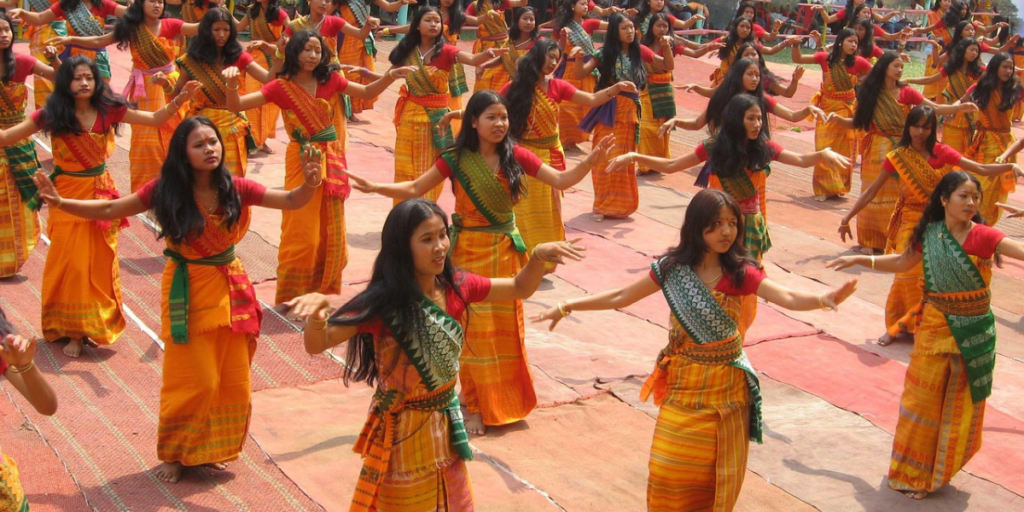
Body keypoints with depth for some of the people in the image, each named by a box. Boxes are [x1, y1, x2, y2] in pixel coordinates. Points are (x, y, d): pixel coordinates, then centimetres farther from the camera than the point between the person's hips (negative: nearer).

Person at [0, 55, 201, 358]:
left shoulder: (108, 110, -5)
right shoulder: (52, 115, -9)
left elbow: (154, 119, -2)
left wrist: (179, 101, -16)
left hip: (101, 193, 2)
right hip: (67, 196, -1)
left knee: (99, 263, 8)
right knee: (70, 263, 1)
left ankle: (95, 325, 23)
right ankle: (72, 331, 11)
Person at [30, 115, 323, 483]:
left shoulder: (235, 188, -7)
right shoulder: (167, 190, -11)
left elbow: (291, 201, -9)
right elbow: (110, 210, -7)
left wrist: (310, 184, -30)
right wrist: (61, 203, -19)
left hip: (229, 288, 3)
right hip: (187, 292, -3)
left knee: (232, 381, 8)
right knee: (194, 382, 1)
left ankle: (211, 449, 28)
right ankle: (175, 453, 22)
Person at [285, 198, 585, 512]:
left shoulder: (456, 285, -9)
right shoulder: (383, 303, -25)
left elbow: (520, 289, 6)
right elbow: (317, 344, -29)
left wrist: (539, 256, -14)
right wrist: (316, 313, -51)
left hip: (446, 425, 6)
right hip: (403, 429, -5)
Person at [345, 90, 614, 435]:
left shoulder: (515, 156, -3)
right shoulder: (456, 160, -9)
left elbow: (561, 181, -7)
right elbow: (414, 190, -6)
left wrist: (591, 162, -23)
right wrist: (376, 188, -21)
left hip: (506, 251, 3)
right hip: (470, 251, -2)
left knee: (506, 328, 9)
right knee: (474, 330, 2)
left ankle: (505, 399, 27)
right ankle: (475, 406, 14)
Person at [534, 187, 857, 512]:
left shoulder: (740, 272, -12)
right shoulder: (671, 268, -7)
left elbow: (788, 297, -26)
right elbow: (620, 297, 2)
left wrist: (823, 299, -47)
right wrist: (567, 307, 0)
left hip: (726, 386, -1)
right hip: (683, 384, 1)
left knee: (717, 474, 10)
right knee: (670, 472, 5)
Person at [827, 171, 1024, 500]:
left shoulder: (982, 236, -13)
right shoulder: (929, 234, -2)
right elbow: (902, 263, 14)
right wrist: (859, 260, 13)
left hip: (974, 332, -2)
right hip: (935, 327, 2)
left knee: (960, 405, 9)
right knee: (922, 399, 6)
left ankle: (938, 473, 27)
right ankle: (912, 473, 20)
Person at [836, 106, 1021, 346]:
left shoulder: (941, 152, -3)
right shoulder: (897, 157, -5)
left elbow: (981, 169, -8)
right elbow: (871, 191, -1)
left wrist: (1010, 166, -24)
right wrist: (848, 217, -3)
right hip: (911, 224, -1)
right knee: (908, 275, -6)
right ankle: (899, 325, 10)